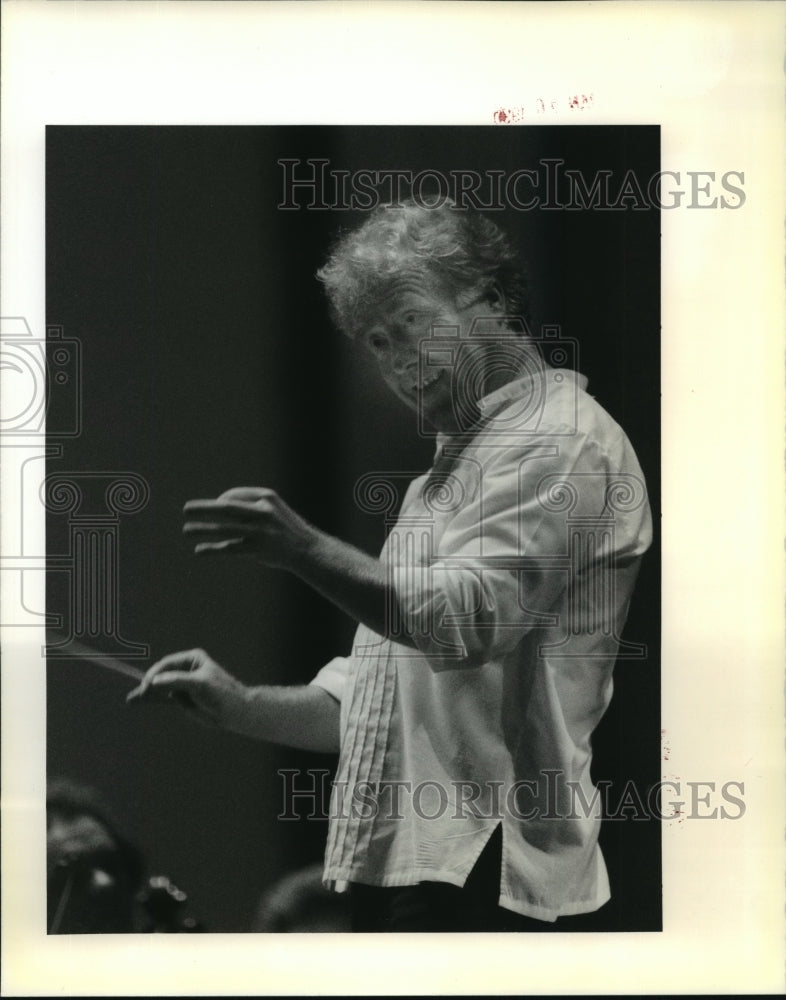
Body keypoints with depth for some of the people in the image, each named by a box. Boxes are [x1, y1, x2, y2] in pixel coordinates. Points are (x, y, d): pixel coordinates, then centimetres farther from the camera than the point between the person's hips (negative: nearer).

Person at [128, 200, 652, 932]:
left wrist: (306, 551, -35)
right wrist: (241, 707, 10)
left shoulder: (563, 440, -5)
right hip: (394, 859, 9)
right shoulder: (451, 467, 26)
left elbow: (471, 616, -23)